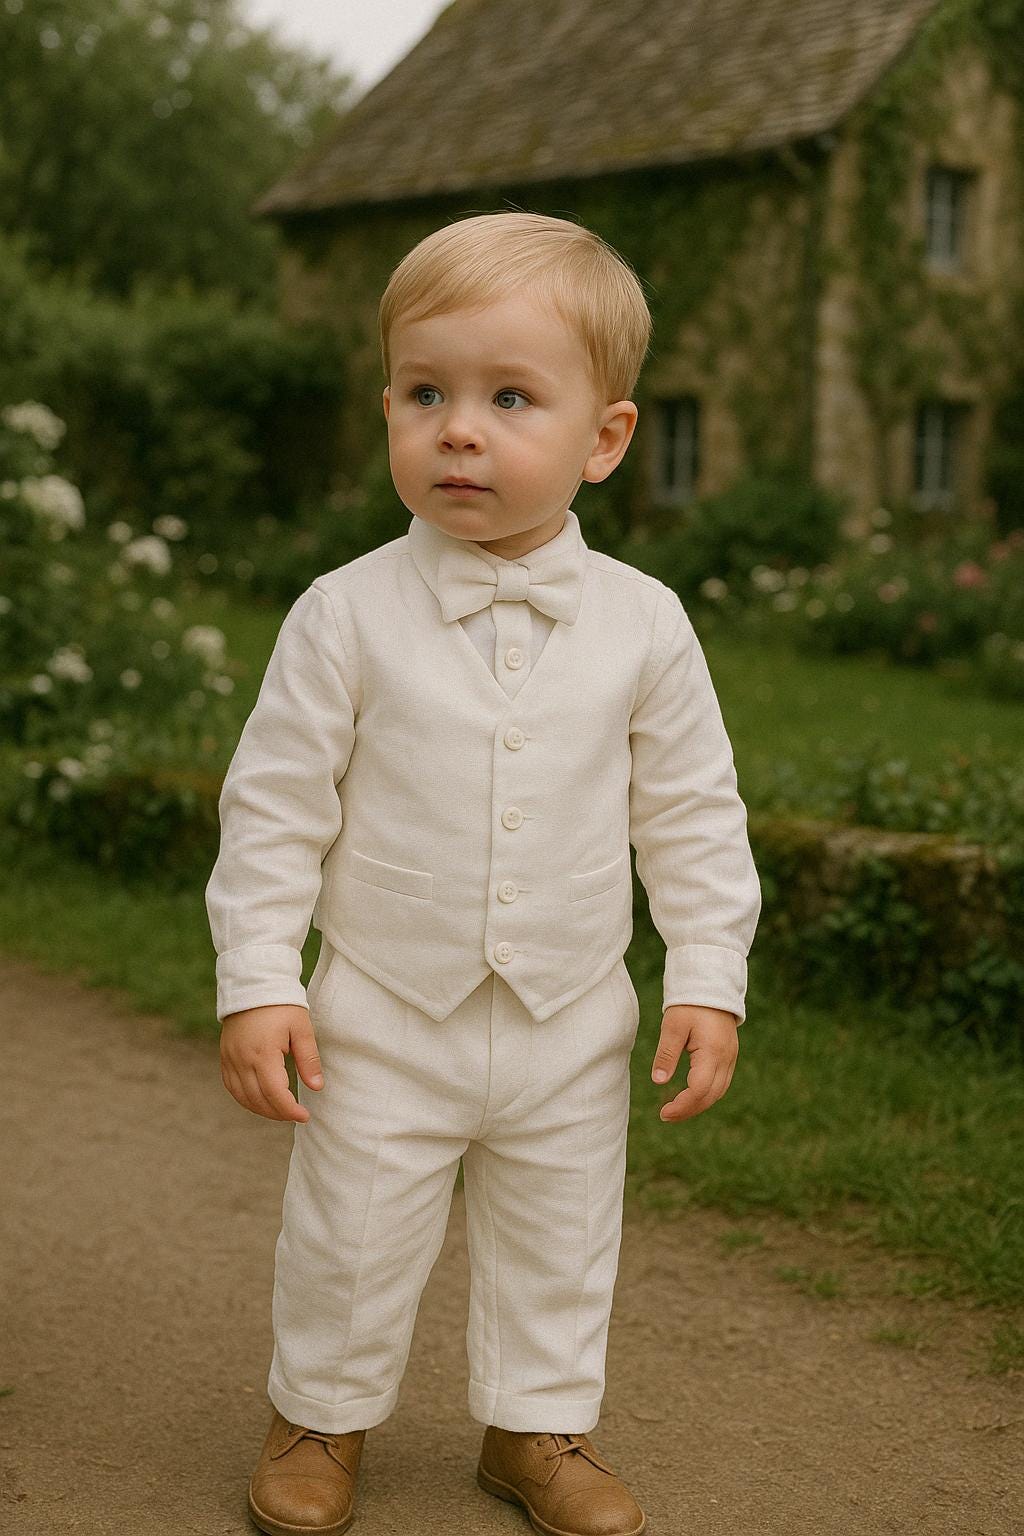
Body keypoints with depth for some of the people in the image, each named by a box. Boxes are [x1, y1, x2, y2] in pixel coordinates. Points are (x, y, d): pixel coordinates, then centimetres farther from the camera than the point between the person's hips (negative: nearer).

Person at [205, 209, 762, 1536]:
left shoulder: (642, 623, -6)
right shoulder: (347, 614, -11)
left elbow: (693, 814, 2)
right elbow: (275, 805, -6)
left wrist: (708, 977, -1)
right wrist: (256, 982, -10)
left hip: (572, 1032, 2)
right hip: (381, 1025, -1)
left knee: (560, 1247, 15)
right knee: (348, 1243, 10)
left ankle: (538, 1424, 38)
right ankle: (322, 1414, 35)